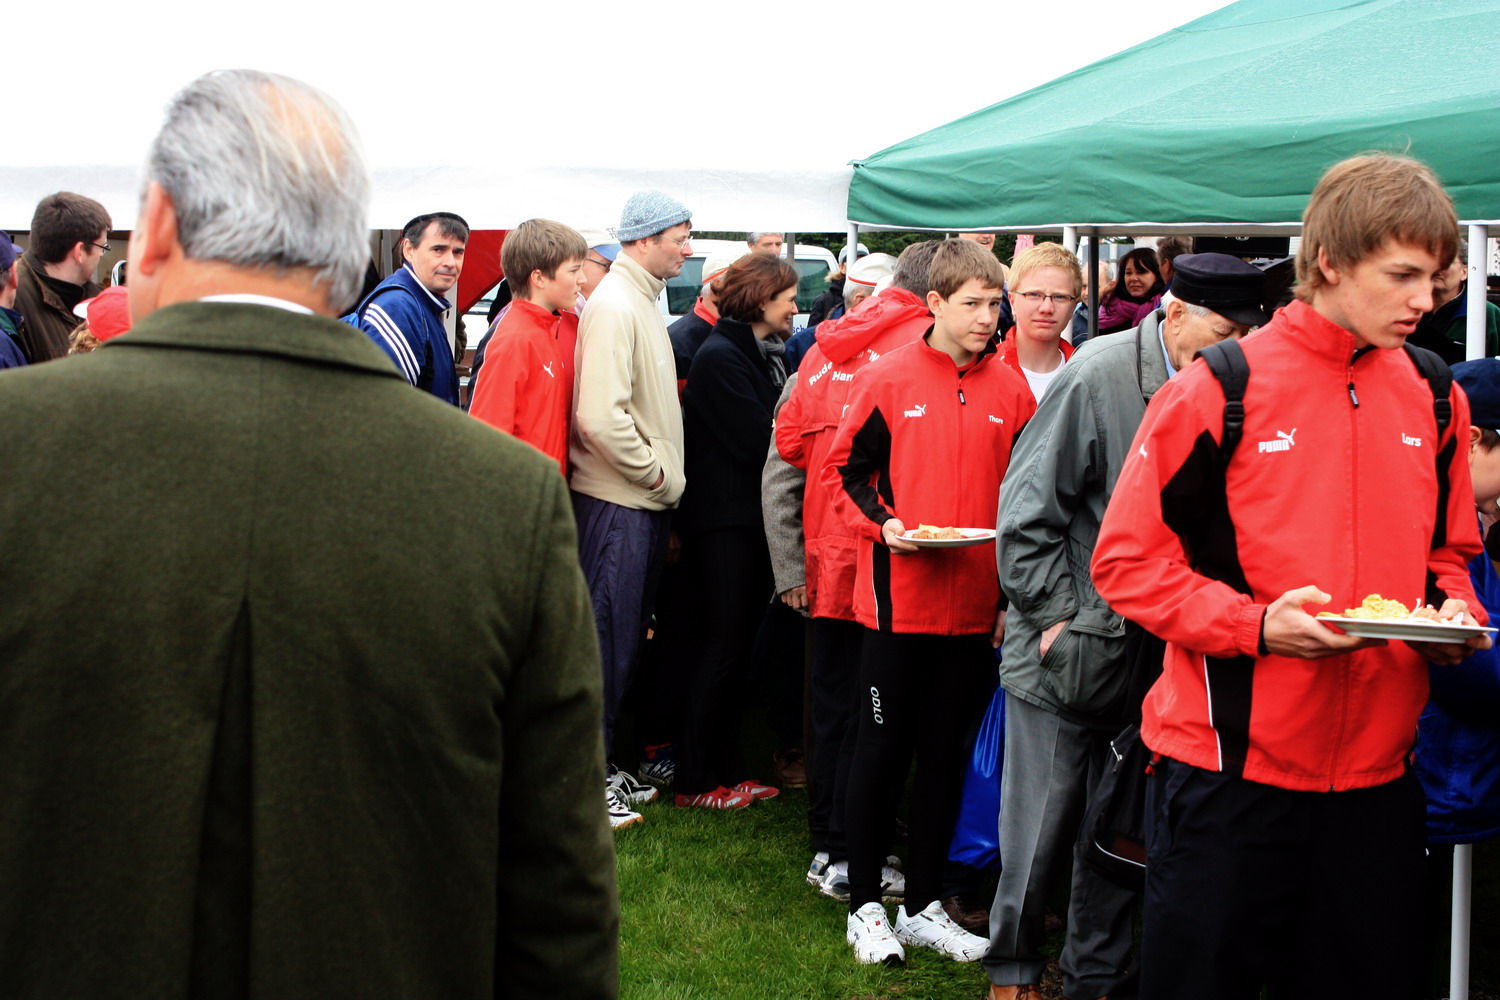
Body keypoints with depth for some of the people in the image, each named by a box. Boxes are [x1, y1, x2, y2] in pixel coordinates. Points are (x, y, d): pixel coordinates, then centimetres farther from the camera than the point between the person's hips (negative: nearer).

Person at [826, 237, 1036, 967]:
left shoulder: (1010, 391, 4)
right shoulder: (888, 379, -4)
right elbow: (844, 468, 1)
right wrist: (881, 525, -16)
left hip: (976, 606, 3)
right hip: (899, 599, -3)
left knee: (946, 755, 12)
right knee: (881, 749, 6)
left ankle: (925, 906, 24)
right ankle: (865, 907, 18)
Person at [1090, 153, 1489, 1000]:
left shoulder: (1434, 402, 6)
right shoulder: (1217, 394, -9)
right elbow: (1128, 560, -8)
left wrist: (1455, 613, -3)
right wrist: (1256, 624, -20)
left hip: (1378, 771, 5)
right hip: (1230, 763, -4)